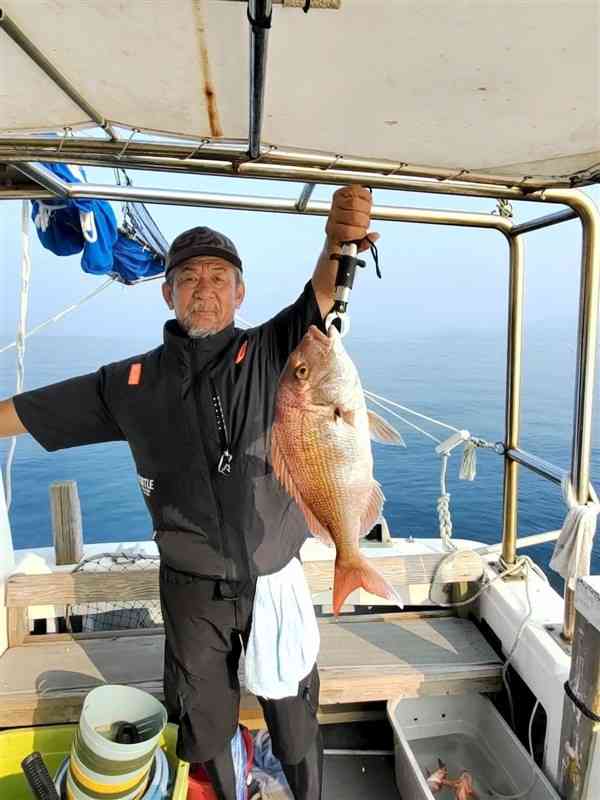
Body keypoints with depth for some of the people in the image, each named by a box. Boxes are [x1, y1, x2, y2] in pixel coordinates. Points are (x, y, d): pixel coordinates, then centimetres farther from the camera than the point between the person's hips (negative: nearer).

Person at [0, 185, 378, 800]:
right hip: (192, 588, 2)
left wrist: (339, 246, -46)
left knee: (295, 724, 20)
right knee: (203, 729, 23)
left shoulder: (270, 354, -9)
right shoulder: (134, 383, -3)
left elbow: (321, 298, -27)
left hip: (277, 581, -1)